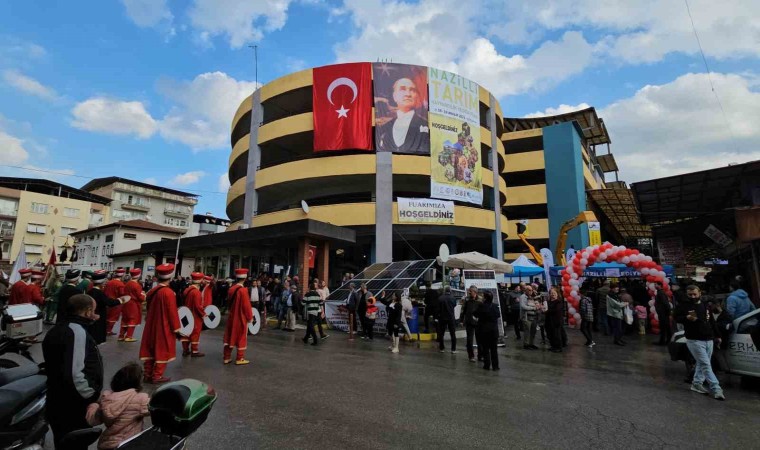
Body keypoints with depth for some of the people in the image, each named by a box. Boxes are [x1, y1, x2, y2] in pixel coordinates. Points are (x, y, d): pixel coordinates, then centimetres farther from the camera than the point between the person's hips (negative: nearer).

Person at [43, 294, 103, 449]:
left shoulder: (58, 329, 9)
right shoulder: (76, 331, -23)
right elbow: (75, 374, -30)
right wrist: (92, 396, -18)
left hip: (57, 404, 10)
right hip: (73, 408, -10)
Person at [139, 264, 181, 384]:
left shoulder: (151, 291, 2)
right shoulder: (168, 293, -21)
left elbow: (149, 309, 13)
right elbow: (173, 313, -19)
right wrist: (176, 329, -10)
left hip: (151, 326, 8)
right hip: (164, 328, -7)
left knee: (150, 350, 17)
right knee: (162, 351, 5)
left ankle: (147, 374, 26)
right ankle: (157, 376, 13)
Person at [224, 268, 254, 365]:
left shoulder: (231, 289, 2)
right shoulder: (243, 290, -20)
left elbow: (229, 303, 11)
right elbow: (247, 305, -18)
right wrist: (250, 317, -7)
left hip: (232, 317, 7)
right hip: (241, 318, -7)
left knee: (230, 336, 14)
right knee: (241, 338, 4)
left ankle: (227, 357, 21)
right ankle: (240, 359, 11)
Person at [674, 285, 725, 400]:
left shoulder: (705, 306, 12)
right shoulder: (684, 306, -6)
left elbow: (712, 322, 20)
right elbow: (676, 318, -9)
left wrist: (717, 335, 20)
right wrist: (687, 318, -27)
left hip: (709, 339, 6)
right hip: (695, 340, -6)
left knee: (702, 363, 13)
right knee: (706, 365, -8)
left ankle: (697, 383, 26)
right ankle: (716, 389, -7)